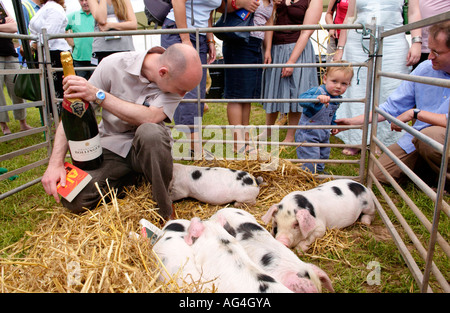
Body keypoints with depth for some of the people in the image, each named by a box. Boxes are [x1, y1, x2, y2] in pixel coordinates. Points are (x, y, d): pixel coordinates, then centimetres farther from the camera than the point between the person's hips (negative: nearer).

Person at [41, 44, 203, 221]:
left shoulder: (178, 77, -11)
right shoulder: (113, 65, -13)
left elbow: (149, 118, -27)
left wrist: (98, 95, -26)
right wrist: (55, 163, -17)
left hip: (150, 146, 0)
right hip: (112, 146, 1)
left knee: (151, 131, -36)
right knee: (74, 199, -20)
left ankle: (166, 212, -15)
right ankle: (133, 179, 8)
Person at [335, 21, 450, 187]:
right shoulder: (424, 69, 4)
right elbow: (392, 107, 7)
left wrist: (415, 113, -19)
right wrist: (353, 121, 1)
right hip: (418, 138, 5)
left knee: (431, 134, -37)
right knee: (380, 174, -6)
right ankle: (428, 167, 17)